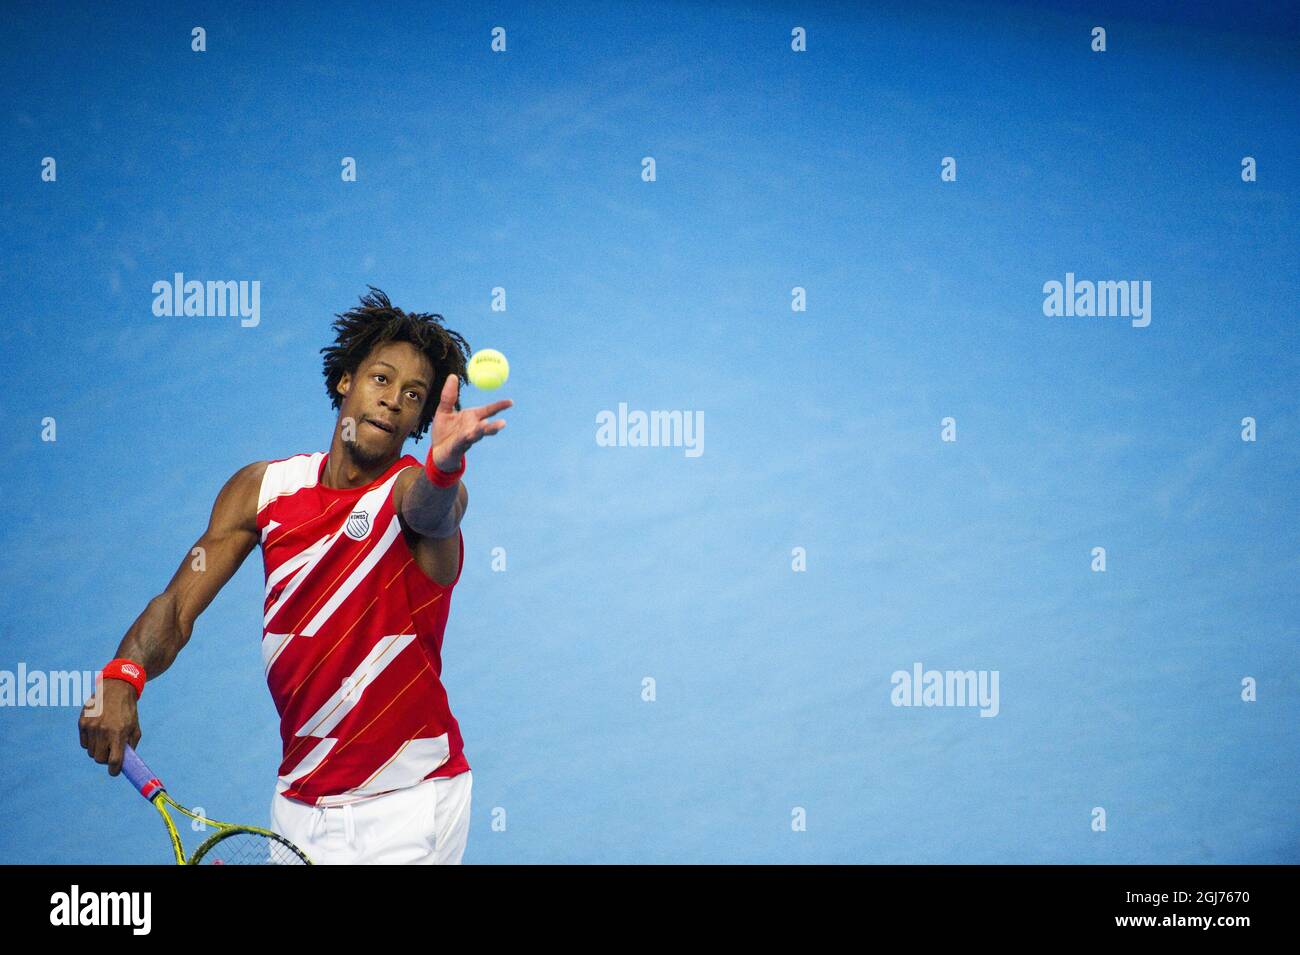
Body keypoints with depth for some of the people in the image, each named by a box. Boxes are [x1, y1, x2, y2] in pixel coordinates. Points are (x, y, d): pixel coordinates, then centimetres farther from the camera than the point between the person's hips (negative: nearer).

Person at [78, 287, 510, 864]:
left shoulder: (419, 487, -12)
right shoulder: (263, 488, 1)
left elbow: (429, 508, -37)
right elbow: (179, 604, -1)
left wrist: (444, 464, -61)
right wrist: (123, 677, -21)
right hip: (299, 802, 4)